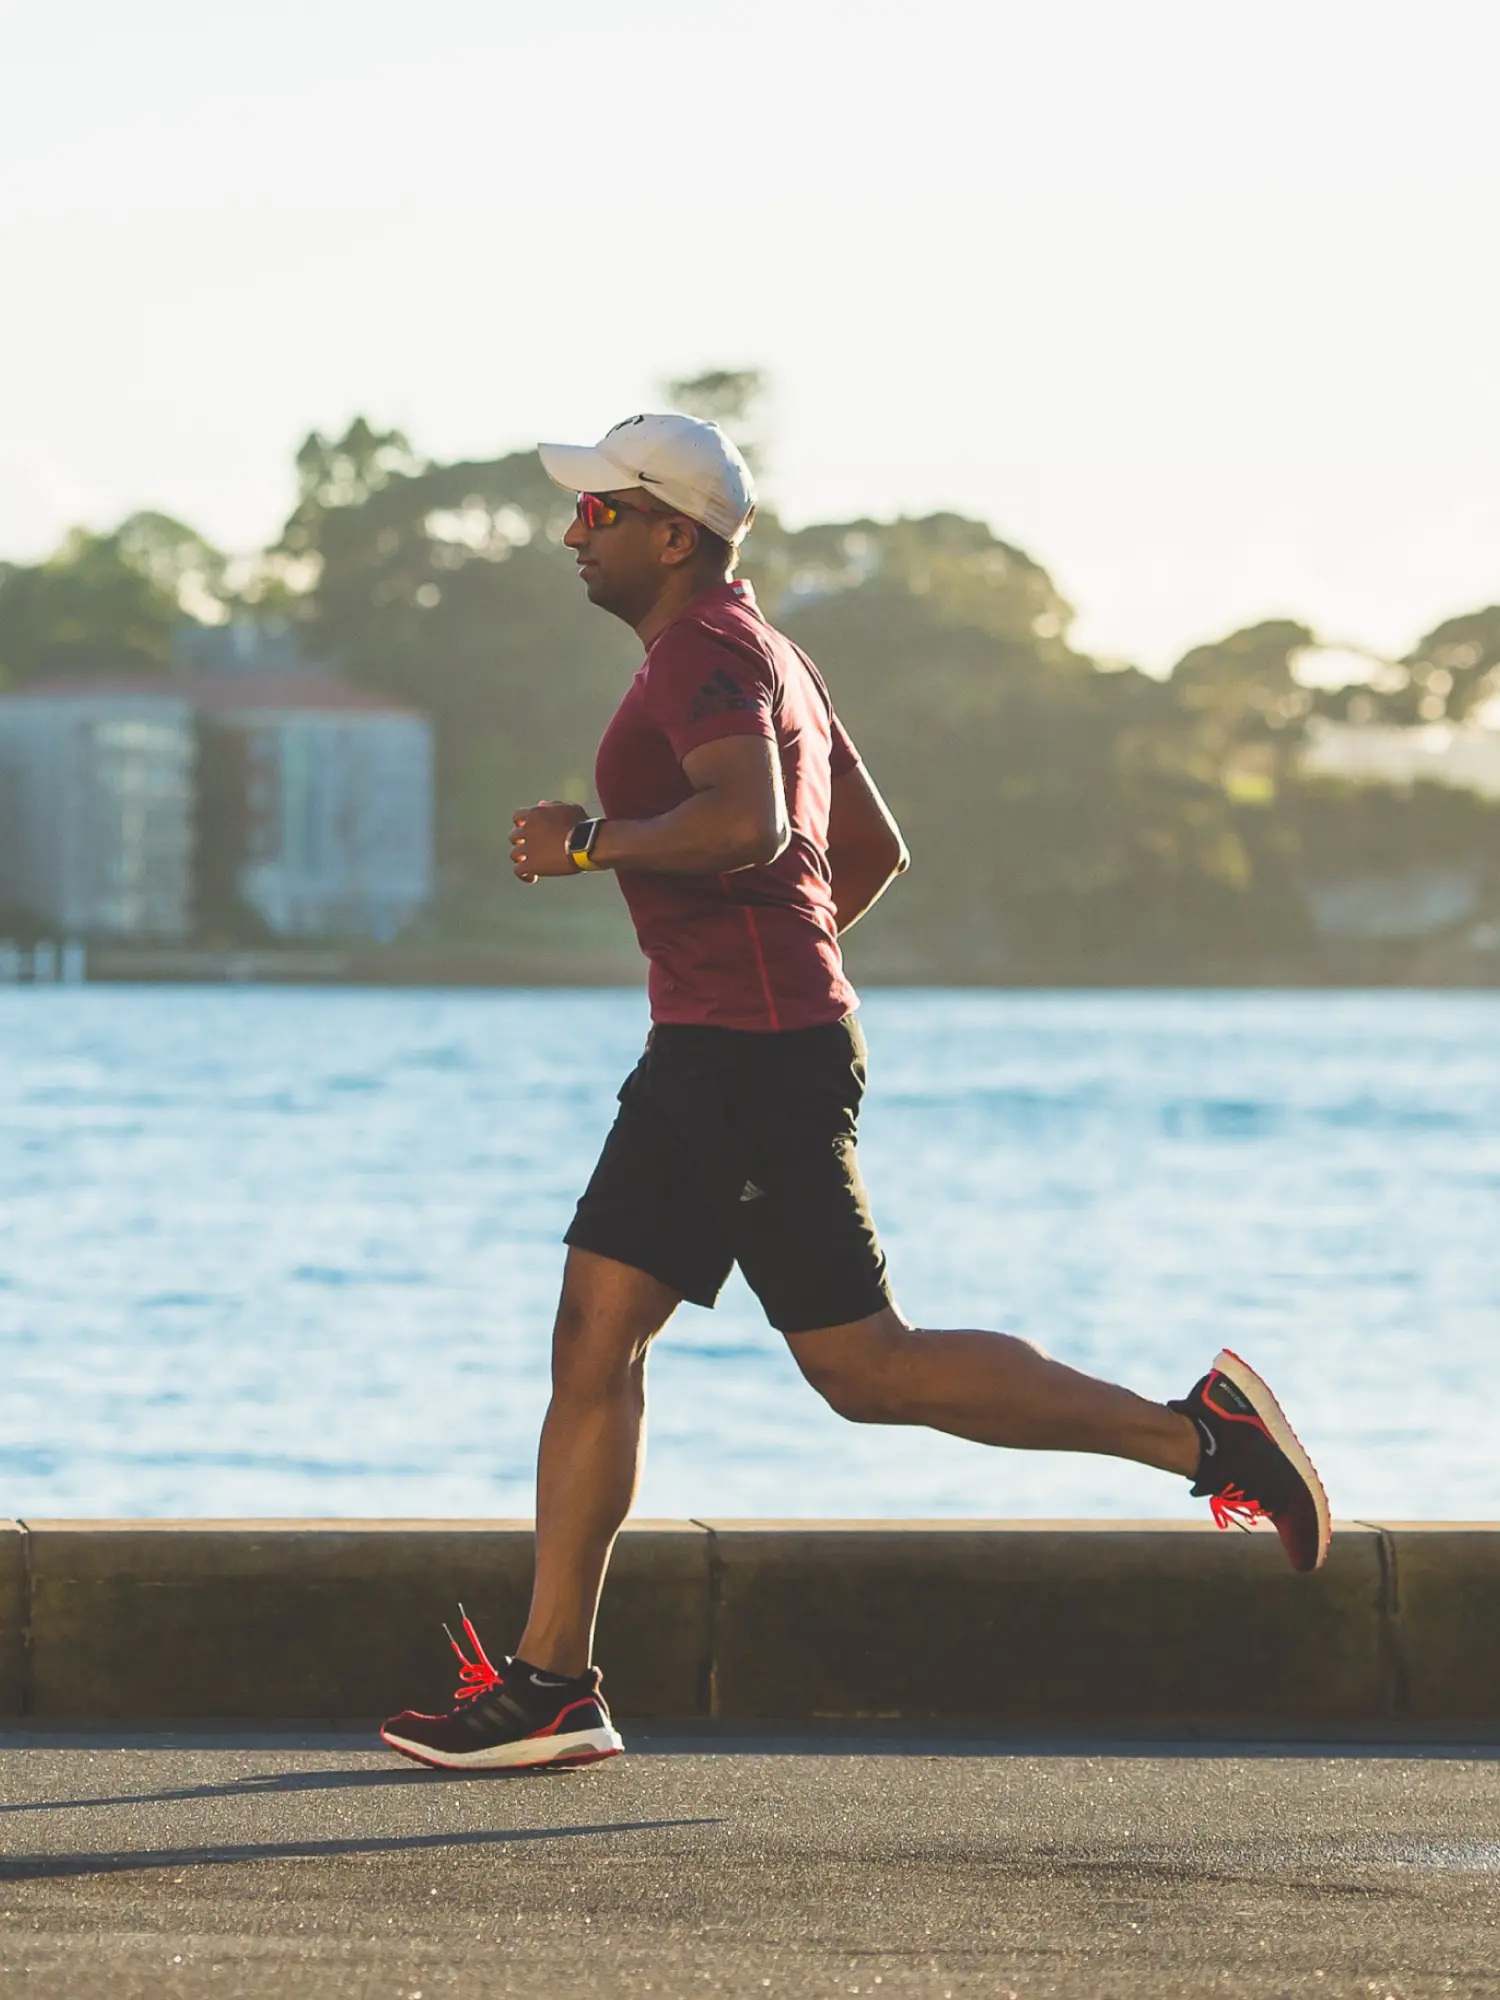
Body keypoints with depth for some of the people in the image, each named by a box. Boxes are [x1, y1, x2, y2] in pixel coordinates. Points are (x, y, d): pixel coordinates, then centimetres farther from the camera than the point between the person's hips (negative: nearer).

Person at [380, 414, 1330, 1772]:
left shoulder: (705, 654, -12)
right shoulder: (766, 656, 21)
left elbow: (748, 824, -30)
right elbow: (876, 850, 28)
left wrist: (589, 841, -19)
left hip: (756, 1059, -11)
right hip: (705, 1053, 11)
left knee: (864, 1367, -9)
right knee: (593, 1335, 6)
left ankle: (1195, 1434, -4)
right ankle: (550, 1683, 4)